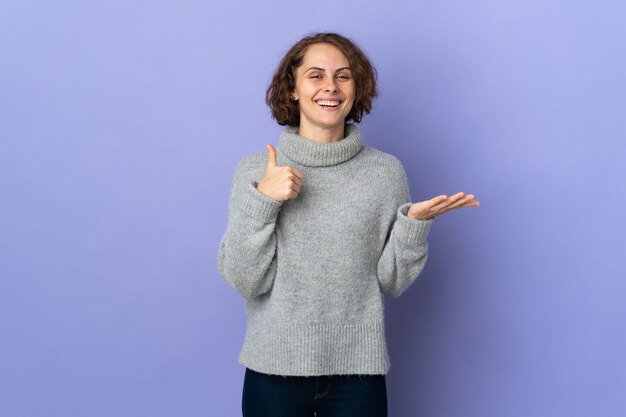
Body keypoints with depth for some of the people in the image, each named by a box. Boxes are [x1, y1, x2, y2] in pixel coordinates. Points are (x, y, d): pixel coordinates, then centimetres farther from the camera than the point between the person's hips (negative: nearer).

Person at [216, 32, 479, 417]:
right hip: (274, 369, 0)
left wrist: (414, 223, -14)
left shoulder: (386, 171, -2)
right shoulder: (255, 171, -3)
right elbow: (245, 281, -7)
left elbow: (391, 282, 0)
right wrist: (261, 202, -18)